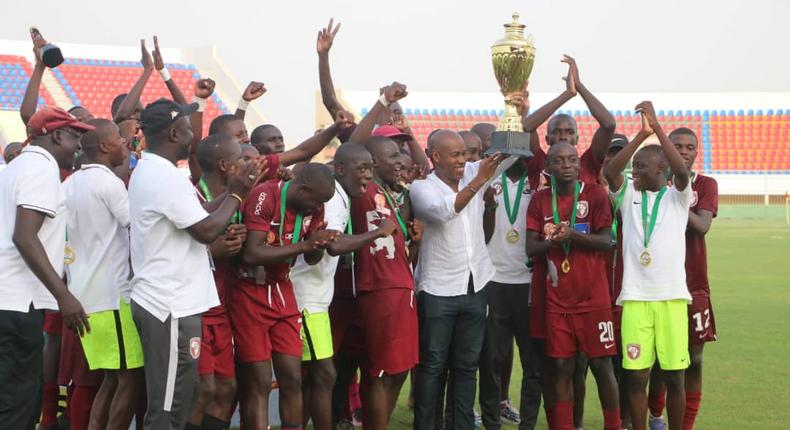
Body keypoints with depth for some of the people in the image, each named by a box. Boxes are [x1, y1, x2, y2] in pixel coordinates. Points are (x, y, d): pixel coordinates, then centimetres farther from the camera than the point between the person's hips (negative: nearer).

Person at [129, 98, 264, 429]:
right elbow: (207, 230, -18)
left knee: (174, 402, 17)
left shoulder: (149, 171, 15)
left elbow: (196, 218, 17)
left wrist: (231, 190, 10)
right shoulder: (166, 176, -18)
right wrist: (237, 193, -5)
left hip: (161, 301, 10)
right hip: (171, 306, -10)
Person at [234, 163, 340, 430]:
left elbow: (311, 259, 11)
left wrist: (319, 244, -12)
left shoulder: (312, 206, 1)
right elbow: (251, 254, -27)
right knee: (259, 381, -7)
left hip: (282, 291, 7)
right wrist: (304, 245, -28)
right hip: (250, 294, -7)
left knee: (292, 377, 5)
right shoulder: (265, 197, -20)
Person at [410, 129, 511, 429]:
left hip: (475, 285, 5)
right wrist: (479, 181, -34)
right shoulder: (421, 187, -9)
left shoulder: (473, 173, 5)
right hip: (438, 289, -5)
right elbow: (445, 210, -29)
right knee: (432, 365, 1)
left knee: (467, 364, 10)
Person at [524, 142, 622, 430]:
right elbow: (530, 247, 1)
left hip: (593, 298, -2)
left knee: (601, 364, 2)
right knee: (561, 367, 3)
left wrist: (574, 235, -23)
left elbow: (607, 241, -7)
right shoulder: (540, 200, 6)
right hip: (557, 300, 2)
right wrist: (552, 241, -19)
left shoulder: (595, 194, -1)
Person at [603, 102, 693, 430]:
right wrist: (642, 134, -19)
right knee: (636, 374, 0)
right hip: (635, 297, 1)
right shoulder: (629, 195, 9)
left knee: (674, 375, 3)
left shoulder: (677, 196, 4)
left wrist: (657, 126, -22)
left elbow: (682, 170, -16)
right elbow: (609, 172, -9)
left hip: (672, 296, -1)